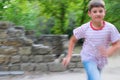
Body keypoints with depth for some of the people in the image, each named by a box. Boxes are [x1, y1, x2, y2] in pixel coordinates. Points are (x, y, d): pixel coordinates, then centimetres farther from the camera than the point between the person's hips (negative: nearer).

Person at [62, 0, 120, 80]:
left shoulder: (110, 28, -18)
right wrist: (69, 56, -5)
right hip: (88, 59, -2)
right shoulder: (84, 28, -17)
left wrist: (108, 53, -31)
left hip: (101, 60, 3)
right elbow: (73, 40, -1)